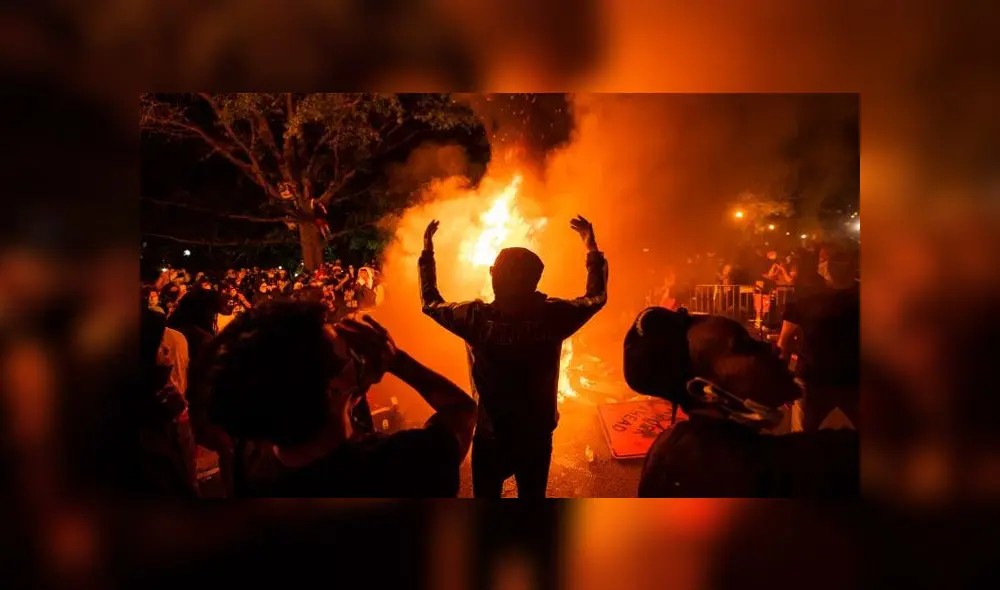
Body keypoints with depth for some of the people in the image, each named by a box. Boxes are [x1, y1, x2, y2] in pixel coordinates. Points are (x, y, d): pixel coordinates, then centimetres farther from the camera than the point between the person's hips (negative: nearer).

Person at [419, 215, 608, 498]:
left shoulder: (477, 317, -20)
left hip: (491, 437, -1)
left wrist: (427, 251, 5)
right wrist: (592, 246, 8)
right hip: (536, 437, 1)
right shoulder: (553, 316, -18)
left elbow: (430, 303, -3)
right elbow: (596, 297, 1)